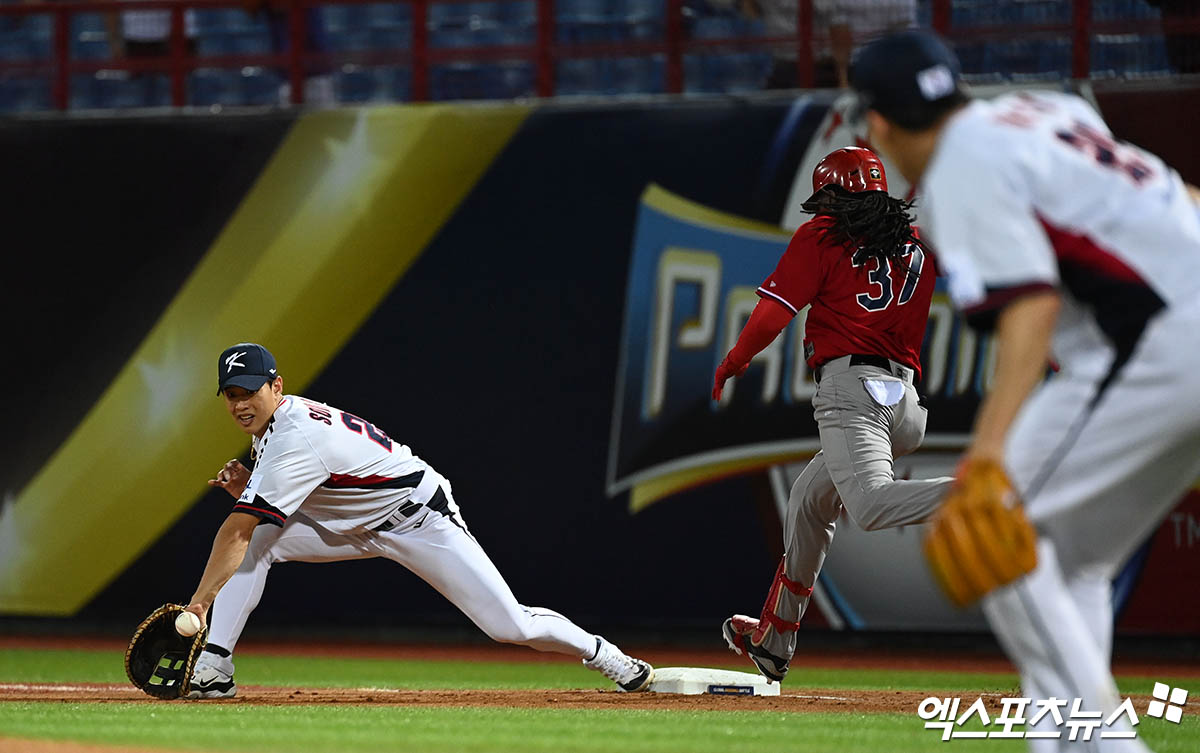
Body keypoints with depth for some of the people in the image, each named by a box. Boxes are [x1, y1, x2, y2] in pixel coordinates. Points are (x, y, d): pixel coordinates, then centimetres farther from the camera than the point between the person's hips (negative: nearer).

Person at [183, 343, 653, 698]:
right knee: (257, 540, -13)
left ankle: (599, 652, 18)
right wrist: (247, 491, -13)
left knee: (509, 626, -10)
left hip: (418, 518, -9)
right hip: (357, 526, 9)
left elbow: (236, 532, -36)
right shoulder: (274, 422, -2)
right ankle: (213, 672, -14)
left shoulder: (295, 438, -32)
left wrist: (198, 602, -39)